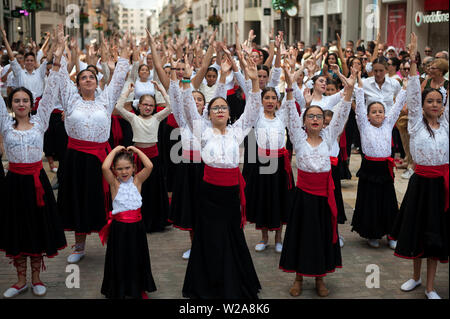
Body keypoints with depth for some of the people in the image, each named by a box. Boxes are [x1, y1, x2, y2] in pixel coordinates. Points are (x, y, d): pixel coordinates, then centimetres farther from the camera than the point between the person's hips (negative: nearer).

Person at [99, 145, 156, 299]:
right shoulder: (114, 182, -5)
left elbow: (149, 166, -15)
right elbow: (104, 168, -23)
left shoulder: (137, 180, 1)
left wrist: (136, 150, -8)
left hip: (136, 226, 2)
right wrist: (115, 150, -14)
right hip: (119, 227, -2)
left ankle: (139, 289, 31)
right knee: (119, 260, 8)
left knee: (138, 258, 14)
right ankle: (118, 291, 25)